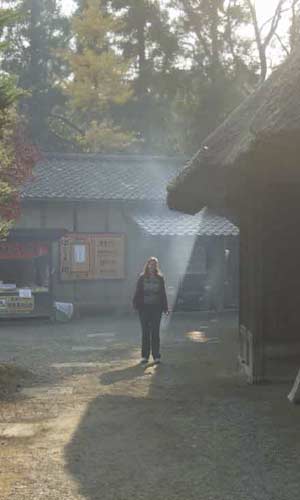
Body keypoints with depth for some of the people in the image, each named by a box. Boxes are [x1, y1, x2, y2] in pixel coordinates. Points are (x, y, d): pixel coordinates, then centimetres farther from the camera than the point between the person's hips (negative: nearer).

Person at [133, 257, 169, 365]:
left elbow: (163, 294, 8)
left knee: (155, 332, 4)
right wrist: (136, 305, -8)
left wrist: (165, 308, 4)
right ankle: (144, 356, 9)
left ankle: (156, 356, 9)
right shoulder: (142, 278, 1)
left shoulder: (159, 278, 5)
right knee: (145, 332, 4)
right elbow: (138, 292, 1)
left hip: (156, 308, 1)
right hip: (144, 307, -1)